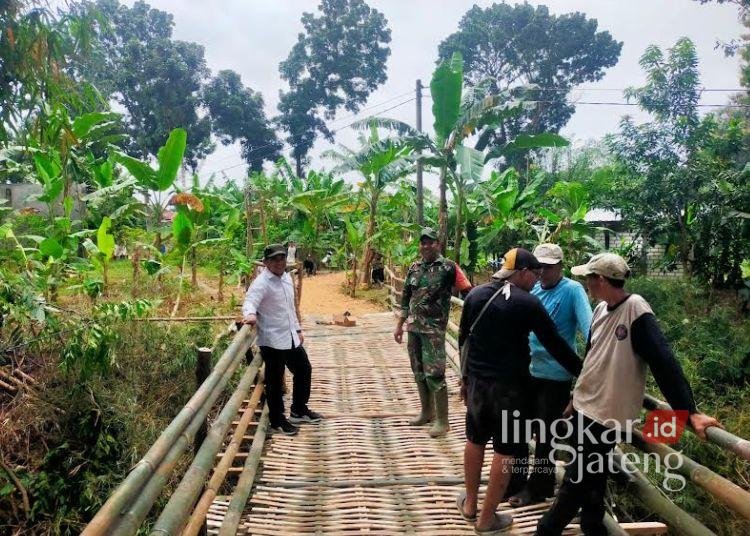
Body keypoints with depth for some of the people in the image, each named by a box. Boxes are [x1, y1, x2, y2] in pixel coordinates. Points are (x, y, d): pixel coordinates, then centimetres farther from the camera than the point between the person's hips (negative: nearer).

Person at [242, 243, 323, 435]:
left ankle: (299, 411, 36)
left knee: (304, 370, 19)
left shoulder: (287, 277, 10)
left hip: (290, 337, 9)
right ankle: (277, 420, 21)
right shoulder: (261, 283, -16)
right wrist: (251, 315, -52)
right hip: (272, 340, -8)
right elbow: (249, 303, -30)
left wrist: (298, 329, 23)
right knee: (275, 381, 4)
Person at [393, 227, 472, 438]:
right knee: (418, 372, 15)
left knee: (434, 374, -7)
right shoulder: (414, 268, 10)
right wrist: (399, 325, 16)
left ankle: (442, 421, 5)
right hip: (413, 328, 6)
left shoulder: (448, 267, -8)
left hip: (434, 329, -6)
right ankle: (427, 412, 30)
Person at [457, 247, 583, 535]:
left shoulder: (476, 294, 2)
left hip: (477, 380, 5)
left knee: (475, 440, 21)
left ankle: (469, 504, 34)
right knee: (505, 450, 8)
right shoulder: (528, 303, -13)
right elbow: (555, 345, -8)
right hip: (509, 385, -5)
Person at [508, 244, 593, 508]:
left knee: (543, 434, 9)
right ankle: (516, 480, 39)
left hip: (555, 376, -6)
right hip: (527, 370, 6)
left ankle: (537, 488, 28)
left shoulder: (572, 290, -13)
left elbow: (587, 326, -23)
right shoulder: (532, 290, 4)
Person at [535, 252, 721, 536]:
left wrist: (690, 412, -24)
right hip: (583, 406, 7)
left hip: (605, 413, -7)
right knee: (591, 478, 19)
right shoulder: (601, 309, 3)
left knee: (575, 483, 2)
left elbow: (663, 362, -22)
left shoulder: (636, 310, -20)